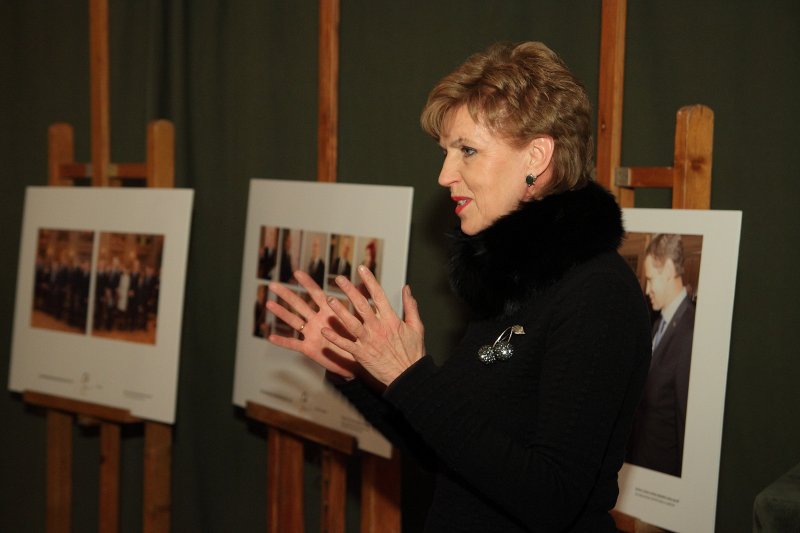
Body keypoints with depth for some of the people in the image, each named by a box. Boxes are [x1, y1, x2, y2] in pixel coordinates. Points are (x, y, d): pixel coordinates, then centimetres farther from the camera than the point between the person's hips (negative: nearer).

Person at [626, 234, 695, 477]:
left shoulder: (689, 332, -23)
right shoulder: (659, 324, 7)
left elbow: (687, 418, -20)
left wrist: (682, 474, -15)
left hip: (665, 466, -8)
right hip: (640, 460, 8)